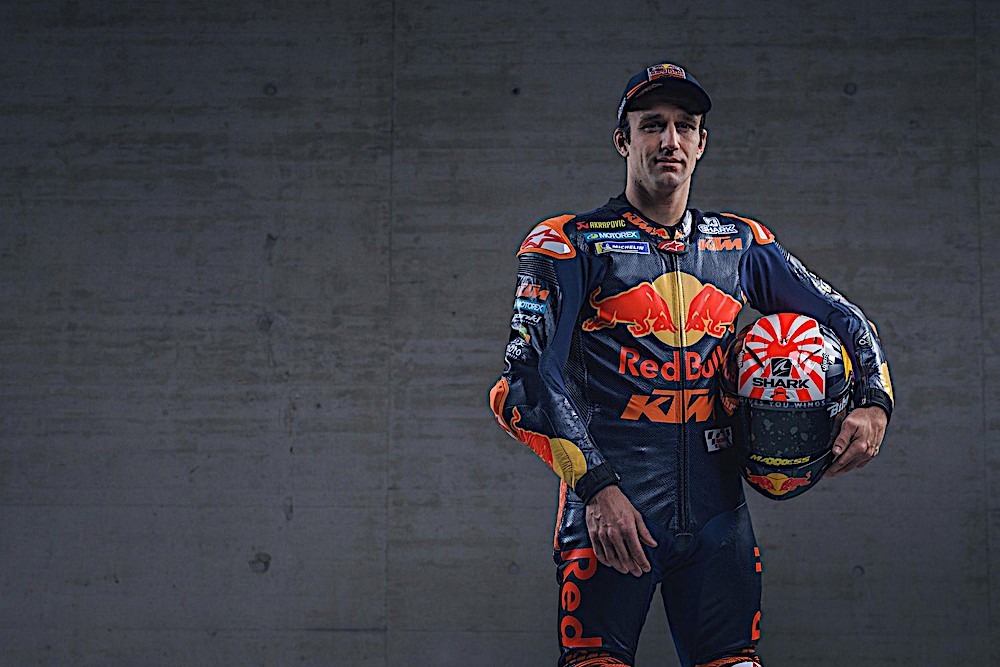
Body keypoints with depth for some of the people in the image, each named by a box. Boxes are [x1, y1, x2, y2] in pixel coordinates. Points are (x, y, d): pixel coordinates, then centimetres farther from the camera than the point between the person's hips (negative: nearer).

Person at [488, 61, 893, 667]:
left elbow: (842, 317, 24)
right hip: (611, 509, -3)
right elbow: (534, 374, -9)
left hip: (717, 514, 4)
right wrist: (597, 486, -20)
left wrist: (874, 405, 5)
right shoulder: (570, 244, 1)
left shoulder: (741, 245, 15)